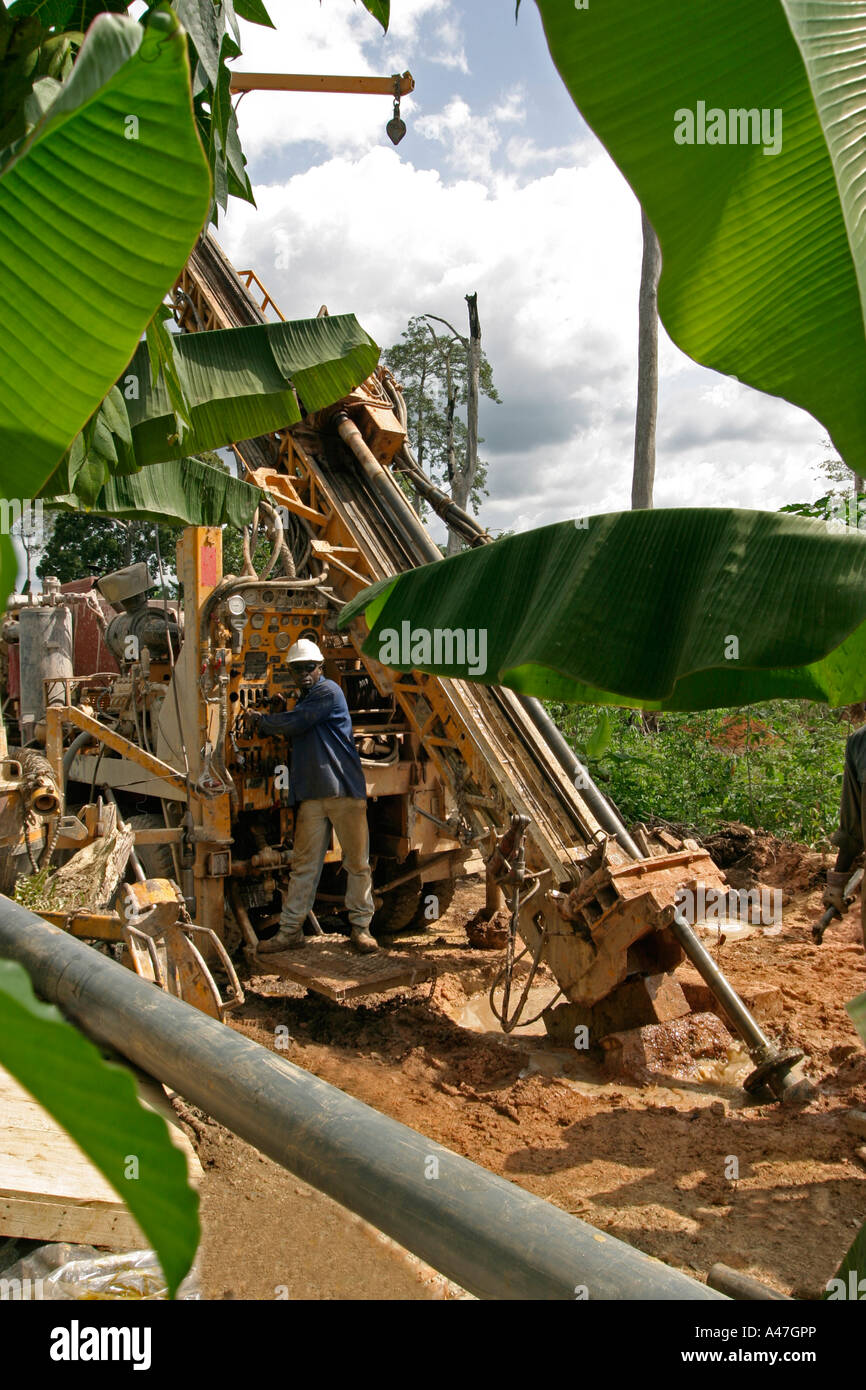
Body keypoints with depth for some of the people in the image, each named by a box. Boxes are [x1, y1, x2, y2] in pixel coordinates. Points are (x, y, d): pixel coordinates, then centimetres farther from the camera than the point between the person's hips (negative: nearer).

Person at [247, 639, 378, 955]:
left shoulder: (328, 691, -6)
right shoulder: (303, 700, 22)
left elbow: (295, 724, -12)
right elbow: (294, 736, 25)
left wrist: (261, 720, 4)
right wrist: (272, 716, 10)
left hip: (345, 789, -7)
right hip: (312, 794, 7)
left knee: (357, 862, 1)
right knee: (304, 863, 6)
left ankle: (361, 927, 11)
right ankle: (290, 931, 10)